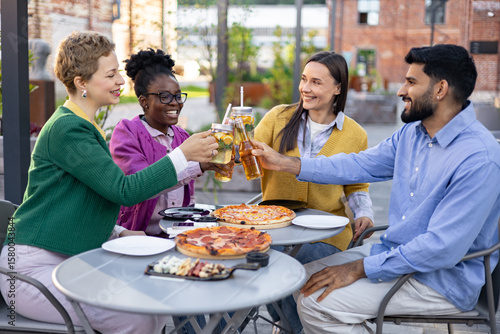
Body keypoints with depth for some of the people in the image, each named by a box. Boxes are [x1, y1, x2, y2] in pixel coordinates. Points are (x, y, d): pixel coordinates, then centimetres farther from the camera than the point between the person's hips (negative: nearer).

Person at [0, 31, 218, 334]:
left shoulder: (82, 126, 14)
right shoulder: (66, 129, -17)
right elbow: (125, 190, -23)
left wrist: (119, 233, 7)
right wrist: (183, 155, -19)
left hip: (73, 261, 9)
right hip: (35, 268, -9)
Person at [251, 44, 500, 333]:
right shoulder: (412, 132, 4)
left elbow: (442, 247, -27)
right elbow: (359, 166, 12)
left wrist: (360, 268, -23)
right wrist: (285, 163, 6)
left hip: (444, 279, -8)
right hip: (395, 253, 9)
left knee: (317, 302, -19)